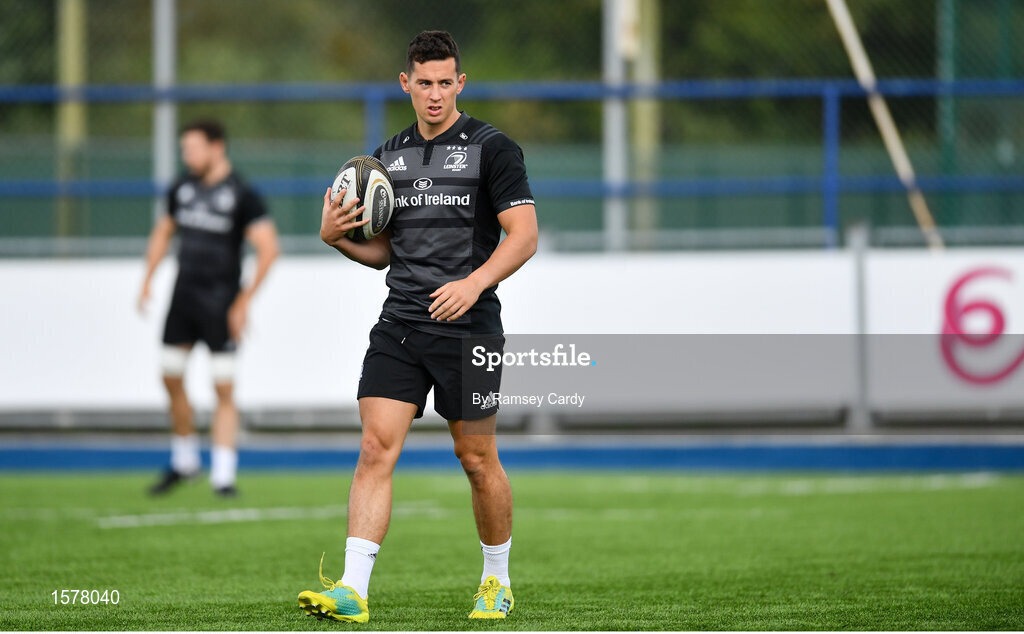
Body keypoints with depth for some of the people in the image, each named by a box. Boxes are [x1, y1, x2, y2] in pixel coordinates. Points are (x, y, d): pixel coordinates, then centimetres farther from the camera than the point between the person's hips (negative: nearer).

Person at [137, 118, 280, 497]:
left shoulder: (241, 195, -10)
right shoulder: (182, 189, 7)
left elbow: (268, 248, -11)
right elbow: (163, 232, 22)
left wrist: (245, 300, -14)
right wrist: (147, 280, 13)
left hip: (221, 303, -6)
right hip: (183, 295, 6)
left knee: (224, 388, -7)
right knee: (171, 378, 7)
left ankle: (223, 475, -5)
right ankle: (184, 462, 24)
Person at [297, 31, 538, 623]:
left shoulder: (492, 148, -3)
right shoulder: (390, 155, 14)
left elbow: (524, 235, -9)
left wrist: (475, 283, -23)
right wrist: (337, 237, 2)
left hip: (468, 329, -4)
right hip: (399, 326, 4)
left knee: (478, 459, 4)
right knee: (376, 447, -9)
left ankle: (498, 581, 24)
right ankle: (353, 591, -15)